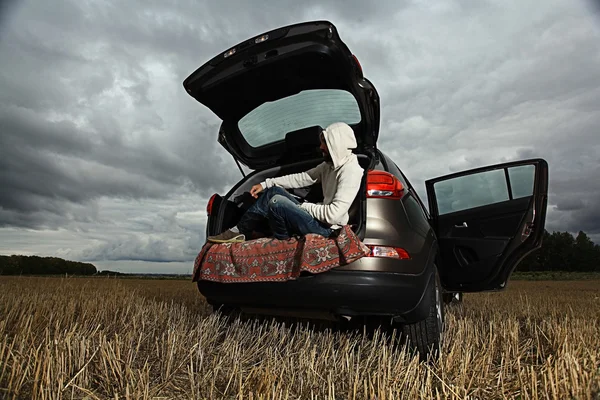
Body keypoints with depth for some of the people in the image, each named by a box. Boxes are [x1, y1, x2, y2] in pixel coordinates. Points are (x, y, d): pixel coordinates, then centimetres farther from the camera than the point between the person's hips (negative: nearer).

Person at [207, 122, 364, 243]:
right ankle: (238, 231, 9)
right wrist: (266, 184, 11)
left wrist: (305, 206, -12)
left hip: (326, 228, -9)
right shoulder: (330, 164, 9)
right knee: (272, 191, 6)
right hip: (318, 217, 9)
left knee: (277, 202, -23)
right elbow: (303, 178, 14)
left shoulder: (350, 171, -21)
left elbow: (333, 214, -28)